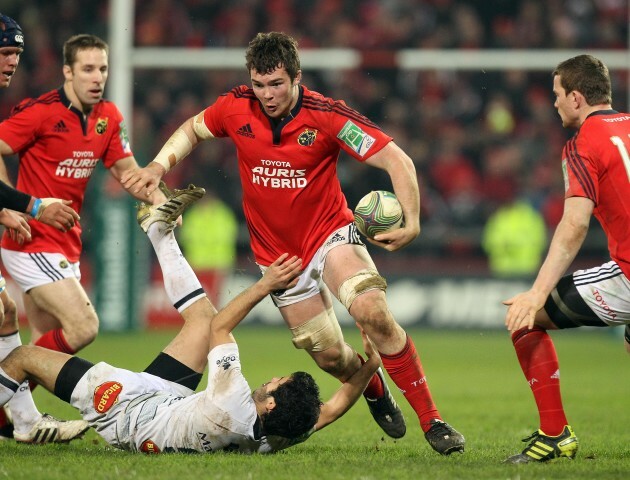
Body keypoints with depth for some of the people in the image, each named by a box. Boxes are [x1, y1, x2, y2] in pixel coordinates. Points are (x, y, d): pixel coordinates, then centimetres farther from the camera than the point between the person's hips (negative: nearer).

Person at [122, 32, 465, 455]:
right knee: (329, 355, 1)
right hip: (278, 255, 3)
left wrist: (410, 222, -33)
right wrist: (159, 166, -4)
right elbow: (192, 130, 13)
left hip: (330, 233, -3)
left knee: (373, 312, -29)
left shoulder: (326, 116, -19)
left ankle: (431, 419, -20)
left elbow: (397, 160, -21)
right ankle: (374, 389, 39)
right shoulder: (236, 108, -9)